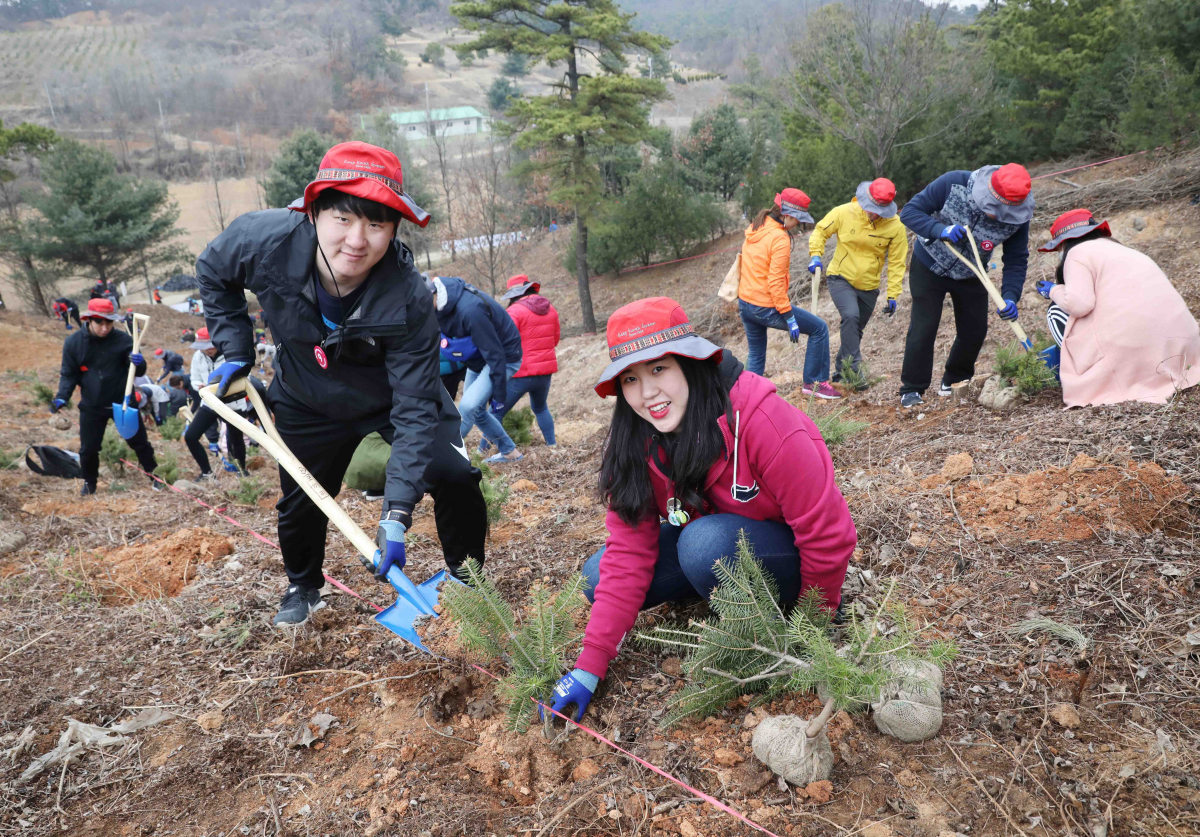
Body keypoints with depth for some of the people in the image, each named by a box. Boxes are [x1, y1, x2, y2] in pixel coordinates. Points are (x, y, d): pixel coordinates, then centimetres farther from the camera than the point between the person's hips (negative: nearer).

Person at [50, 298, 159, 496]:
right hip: (91, 406, 1)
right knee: (88, 448, 7)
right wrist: (62, 397, -17)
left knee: (139, 441, 9)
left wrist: (139, 363, -30)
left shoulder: (123, 340, -11)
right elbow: (69, 374, -1)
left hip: (123, 402, -1)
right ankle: (89, 482, 31)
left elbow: (139, 372, -6)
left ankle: (154, 475, 29)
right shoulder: (73, 342, -8)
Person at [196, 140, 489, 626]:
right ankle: (303, 586, 45)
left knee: (453, 476, -19)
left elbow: (414, 410, -36)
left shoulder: (408, 298, -37)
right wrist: (236, 351, -9)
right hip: (307, 400, 3)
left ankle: (467, 576, 9)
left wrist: (396, 515, -41)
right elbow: (212, 273, -3)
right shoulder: (263, 240, -30)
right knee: (299, 502, 13)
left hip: (394, 393, -2)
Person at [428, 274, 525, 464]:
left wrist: (499, 395, -21)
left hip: (503, 359, -9)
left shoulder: (470, 310, -37)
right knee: (477, 410, 14)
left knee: (468, 405, -22)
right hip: (477, 359, 9)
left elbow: (494, 353, -29)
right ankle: (510, 452, 29)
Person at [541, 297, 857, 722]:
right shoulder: (635, 443, -14)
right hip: (717, 546, 6)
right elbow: (628, 554, -12)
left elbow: (828, 535, -24)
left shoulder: (760, 421, -32)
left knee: (705, 540, -36)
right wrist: (589, 669, -17)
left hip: (788, 556, -6)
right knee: (598, 576, -12)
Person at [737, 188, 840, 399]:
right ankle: (815, 383, 13)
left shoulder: (754, 229, 7)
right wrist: (789, 317, -19)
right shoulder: (780, 239, -18)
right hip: (767, 308, -9)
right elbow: (775, 281, -22)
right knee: (819, 329, 6)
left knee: (756, 355, 21)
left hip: (745, 303, 9)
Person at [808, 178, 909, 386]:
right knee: (851, 316, -26)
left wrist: (893, 294, -7)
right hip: (841, 278, -3)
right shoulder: (844, 213, -14)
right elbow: (820, 232, 0)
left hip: (868, 286, 3)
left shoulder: (895, 226, -11)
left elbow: (896, 262, -4)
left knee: (855, 330, 13)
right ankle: (853, 370, -21)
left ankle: (840, 372, 31)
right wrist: (815, 256, -17)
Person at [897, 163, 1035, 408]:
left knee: (975, 330, 6)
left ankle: (954, 381, 29)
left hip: (970, 277, 3)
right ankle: (912, 389, 7)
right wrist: (941, 229, -42)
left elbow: (1016, 261, -15)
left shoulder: (1018, 217, -23)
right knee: (923, 328, -6)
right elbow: (909, 211, -25)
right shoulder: (953, 183, -30)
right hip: (929, 268, -3)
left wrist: (1010, 297, -31)